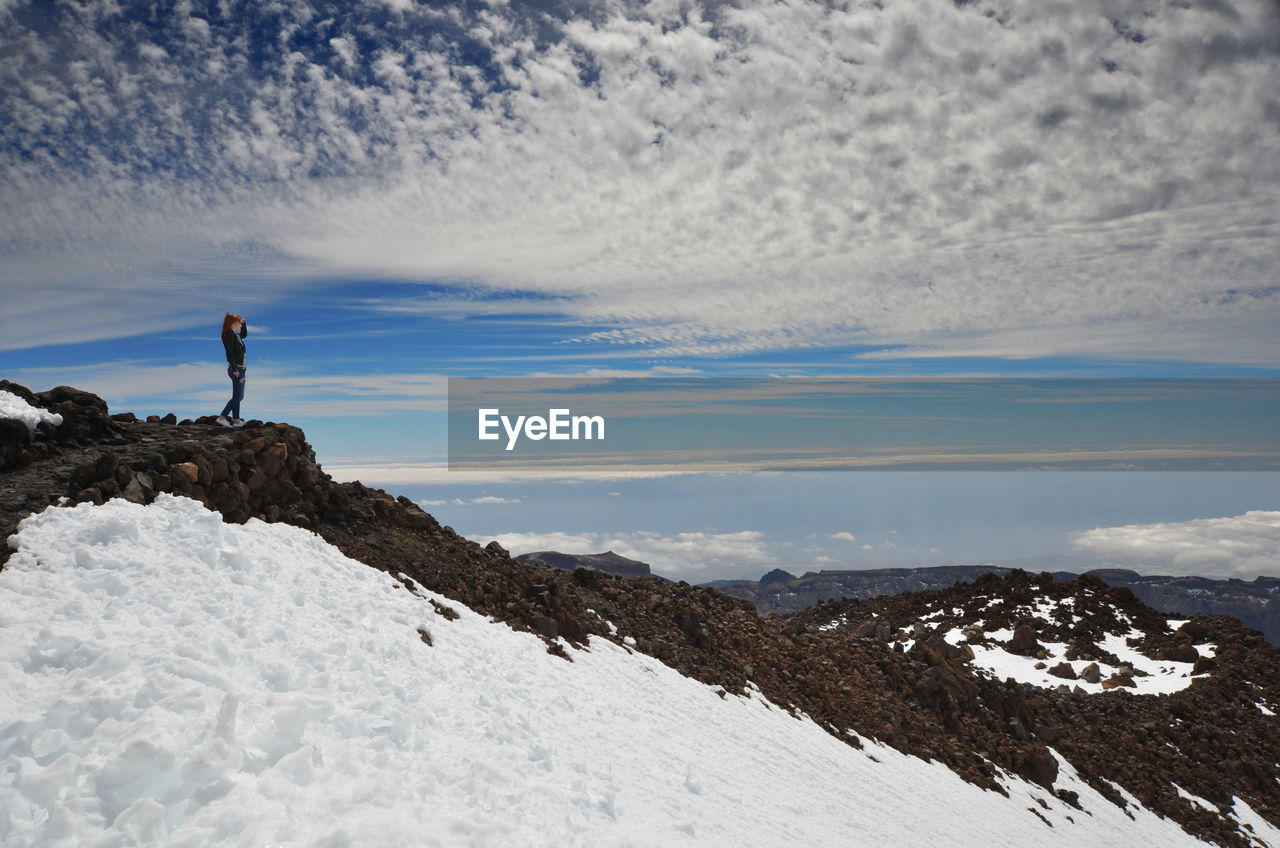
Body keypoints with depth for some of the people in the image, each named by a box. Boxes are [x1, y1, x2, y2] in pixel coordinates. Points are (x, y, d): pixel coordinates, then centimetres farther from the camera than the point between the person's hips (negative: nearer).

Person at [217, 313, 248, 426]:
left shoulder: (235, 335, 12)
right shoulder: (230, 335, -15)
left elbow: (244, 334, 35)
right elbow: (229, 354, -21)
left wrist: (244, 323, 19)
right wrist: (235, 369, -22)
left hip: (240, 369, 10)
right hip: (236, 369, -10)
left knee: (238, 397, 13)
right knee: (237, 397, -7)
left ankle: (236, 420, 17)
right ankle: (222, 417, -3)